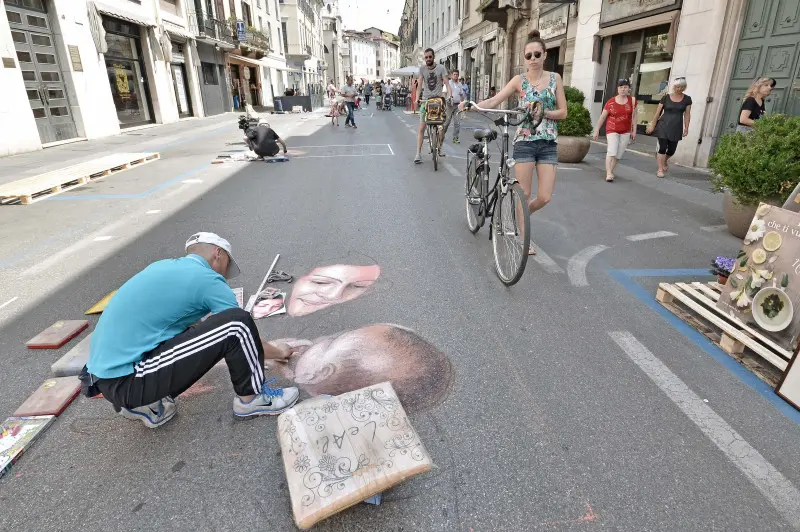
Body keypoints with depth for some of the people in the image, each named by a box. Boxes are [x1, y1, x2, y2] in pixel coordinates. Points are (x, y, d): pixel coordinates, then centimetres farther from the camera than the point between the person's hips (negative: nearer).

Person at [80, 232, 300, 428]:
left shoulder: (164, 266, 16)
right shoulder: (207, 280, -8)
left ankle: (142, 403, 16)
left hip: (107, 372, 9)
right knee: (237, 323, -14)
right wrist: (279, 352, 20)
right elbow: (242, 331, 1)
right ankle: (251, 397, 7)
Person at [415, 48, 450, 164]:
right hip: (425, 100, 0)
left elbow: (446, 83, -7)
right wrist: (417, 97, -20)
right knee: (421, 128, -7)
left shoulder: (441, 68, 0)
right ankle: (418, 153, -7)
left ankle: (440, 147, 27)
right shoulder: (422, 68, 3)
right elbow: (419, 84, -5)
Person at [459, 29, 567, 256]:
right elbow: (493, 101, -10)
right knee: (524, 195, -2)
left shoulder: (555, 78, 6)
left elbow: (563, 112, 4)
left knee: (544, 198, -3)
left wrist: (543, 112, -13)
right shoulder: (519, 80, 1)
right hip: (524, 141, -2)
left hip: (548, 143, 2)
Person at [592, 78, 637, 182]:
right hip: (612, 130, -3)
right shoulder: (611, 102, -2)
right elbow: (602, 117, 3)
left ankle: (610, 171, 15)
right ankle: (609, 174, -21)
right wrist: (596, 131, 2)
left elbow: (634, 116, 7)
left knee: (618, 154, 4)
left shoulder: (632, 100, 3)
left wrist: (634, 131, 4)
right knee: (612, 151, -18)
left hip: (625, 132, 3)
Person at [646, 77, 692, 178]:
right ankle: (660, 169, 1)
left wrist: (686, 128, 2)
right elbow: (657, 113, 4)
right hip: (663, 125, -2)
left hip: (676, 127, 2)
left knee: (672, 149, 4)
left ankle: (665, 160, 37)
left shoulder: (687, 99, 6)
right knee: (662, 148, -8)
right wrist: (652, 125, 2)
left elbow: (687, 114, 6)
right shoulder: (666, 98, 1)